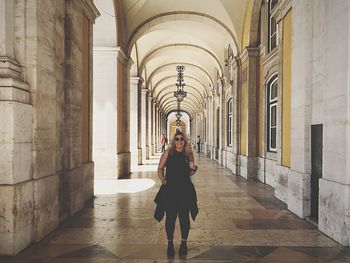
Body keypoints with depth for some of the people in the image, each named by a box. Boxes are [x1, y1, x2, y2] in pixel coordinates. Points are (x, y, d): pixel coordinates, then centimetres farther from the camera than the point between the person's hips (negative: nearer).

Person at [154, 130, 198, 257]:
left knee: (184, 217, 7)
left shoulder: (188, 154, 5)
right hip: (170, 189, -1)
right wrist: (162, 180, -10)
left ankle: (184, 243, 26)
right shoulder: (168, 153, 0)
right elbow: (160, 168, 5)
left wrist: (193, 168, -6)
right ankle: (170, 243, 23)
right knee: (170, 218, 5)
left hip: (185, 190, 2)